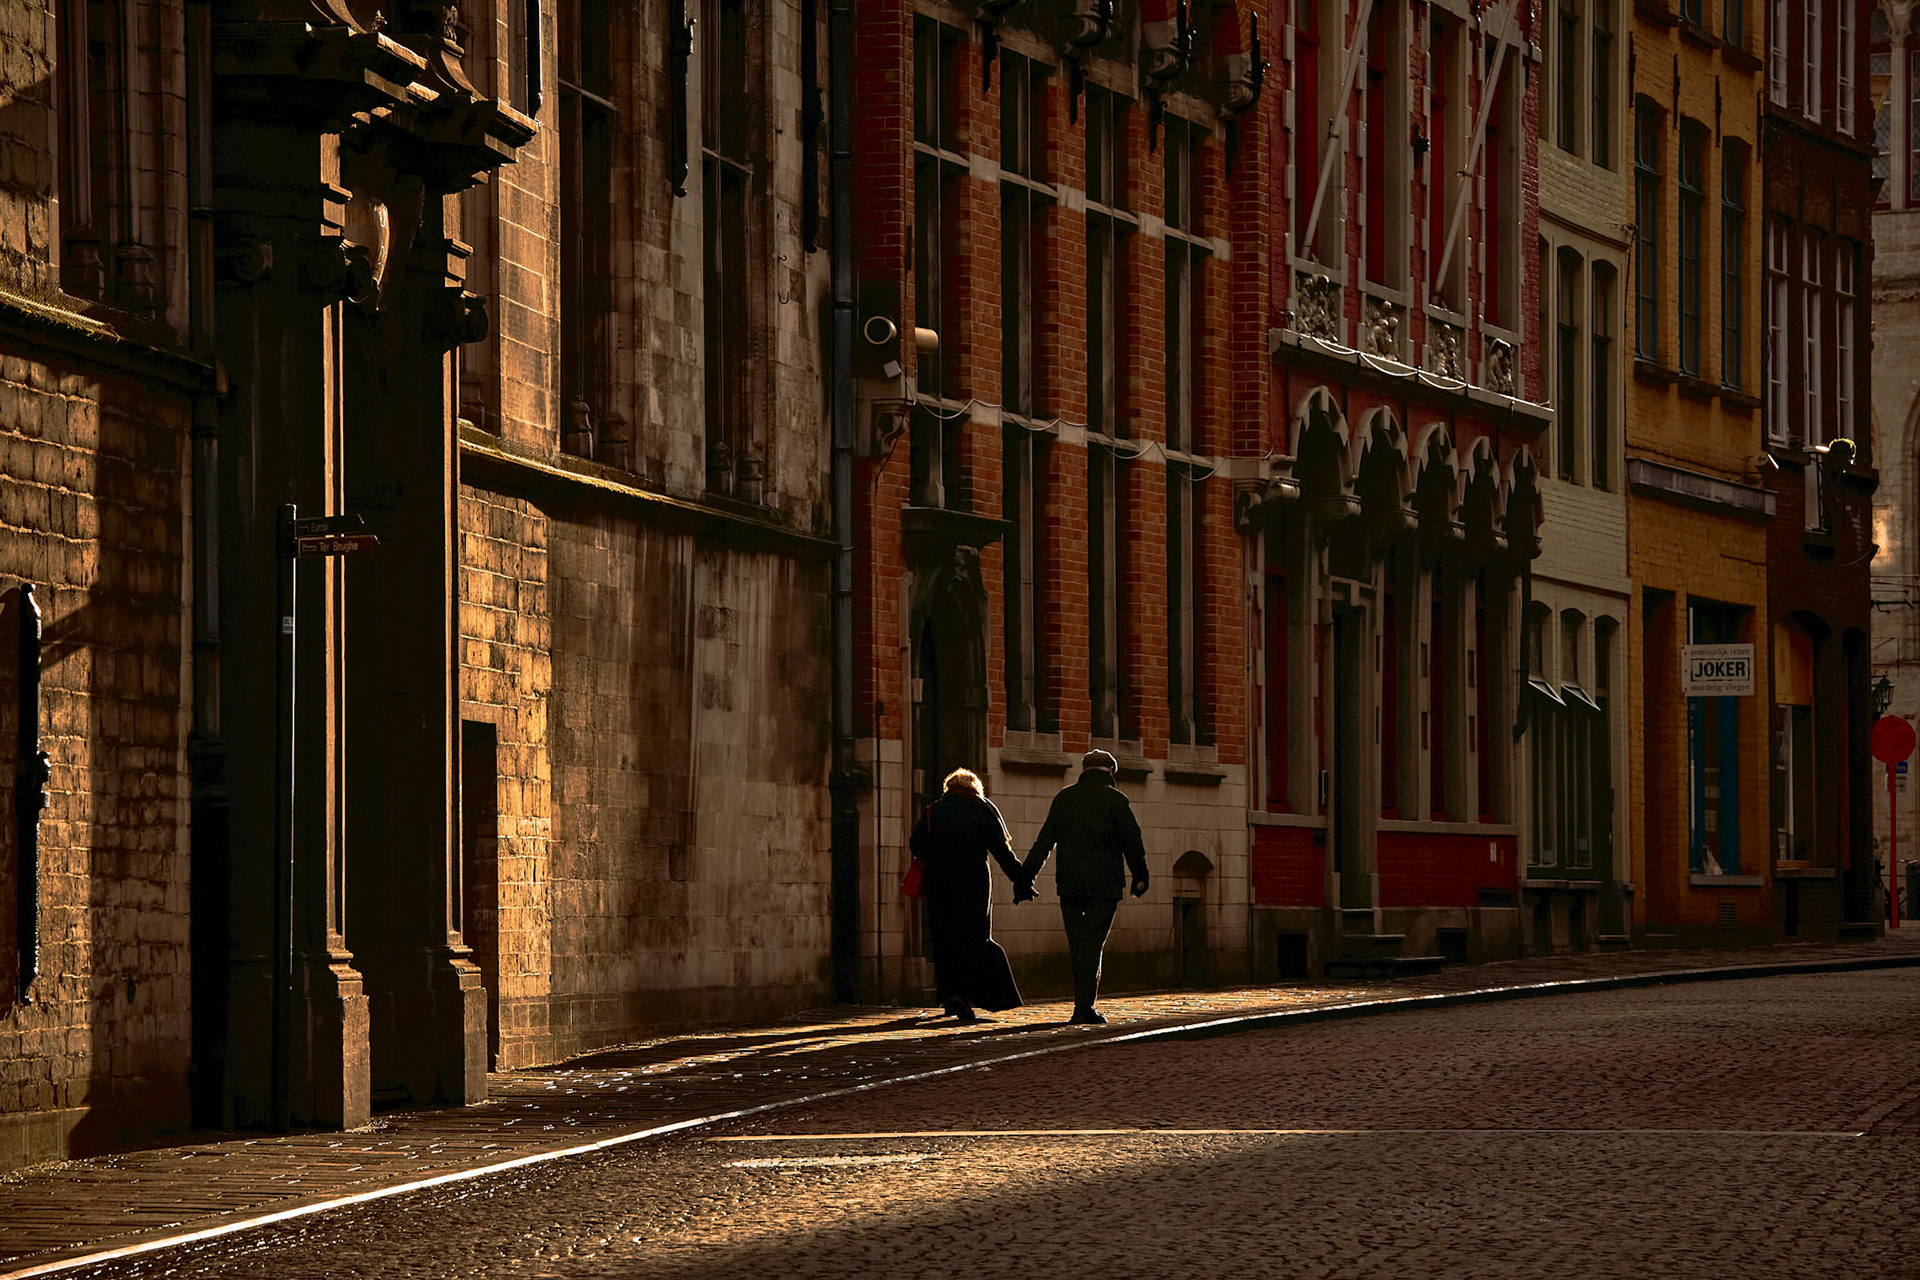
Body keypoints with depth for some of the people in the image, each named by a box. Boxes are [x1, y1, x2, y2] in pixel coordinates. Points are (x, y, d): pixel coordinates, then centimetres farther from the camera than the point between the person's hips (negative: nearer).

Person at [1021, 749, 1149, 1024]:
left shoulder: (1065, 797, 10)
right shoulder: (1115, 799, -2)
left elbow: (1045, 839, 9)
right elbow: (1132, 841, -3)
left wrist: (1027, 875, 10)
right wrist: (1140, 876, 8)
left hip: (1069, 882, 3)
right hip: (1104, 883, -3)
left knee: (1077, 945, 11)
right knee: (1092, 944, -4)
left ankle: (1082, 1004, 12)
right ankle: (1084, 1007, -10)